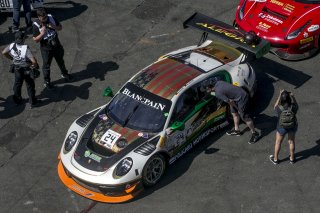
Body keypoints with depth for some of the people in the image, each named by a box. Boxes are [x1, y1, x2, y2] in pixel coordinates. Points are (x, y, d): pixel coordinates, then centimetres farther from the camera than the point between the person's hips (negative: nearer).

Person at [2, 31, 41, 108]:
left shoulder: (11, 46, -13)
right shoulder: (25, 48, -30)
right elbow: (33, 60, -34)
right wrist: (35, 65, -12)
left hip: (16, 69, 5)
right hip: (26, 69, -5)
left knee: (17, 84, 25)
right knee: (30, 85, 14)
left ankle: (17, 100, 41)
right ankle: (32, 102, 25)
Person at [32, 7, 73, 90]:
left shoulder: (51, 18, -12)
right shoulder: (36, 25, -23)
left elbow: (60, 27, -1)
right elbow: (35, 40, -18)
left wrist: (54, 27, -23)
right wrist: (42, 34, -35)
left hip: (56, 45, 4)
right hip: (46, 49, -4)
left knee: (60, 61, 26)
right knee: (46, 65, 12)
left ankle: (64, 74, 51)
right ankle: (47, 82, 31)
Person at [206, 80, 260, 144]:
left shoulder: (218, 93, -24)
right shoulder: (218, 82, 0)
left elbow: (230, 102, -18)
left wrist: (238, 109, -3)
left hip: (241, 98, -10)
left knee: (244, 117, -1)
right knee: (234, 113, 21)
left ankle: (255, 134, 12)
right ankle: (236, 130, 35)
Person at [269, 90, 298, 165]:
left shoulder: (279, 109, -31)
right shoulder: (293, 107, -29)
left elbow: (276, 107, -7)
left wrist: (279, 96, -14)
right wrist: (292, 96, -19)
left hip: (282, 128, -1)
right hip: (293, 127, 1)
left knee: (278, 142, 23)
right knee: (291, 141, 26)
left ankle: (275, 159, 41)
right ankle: (292, 158, 45)